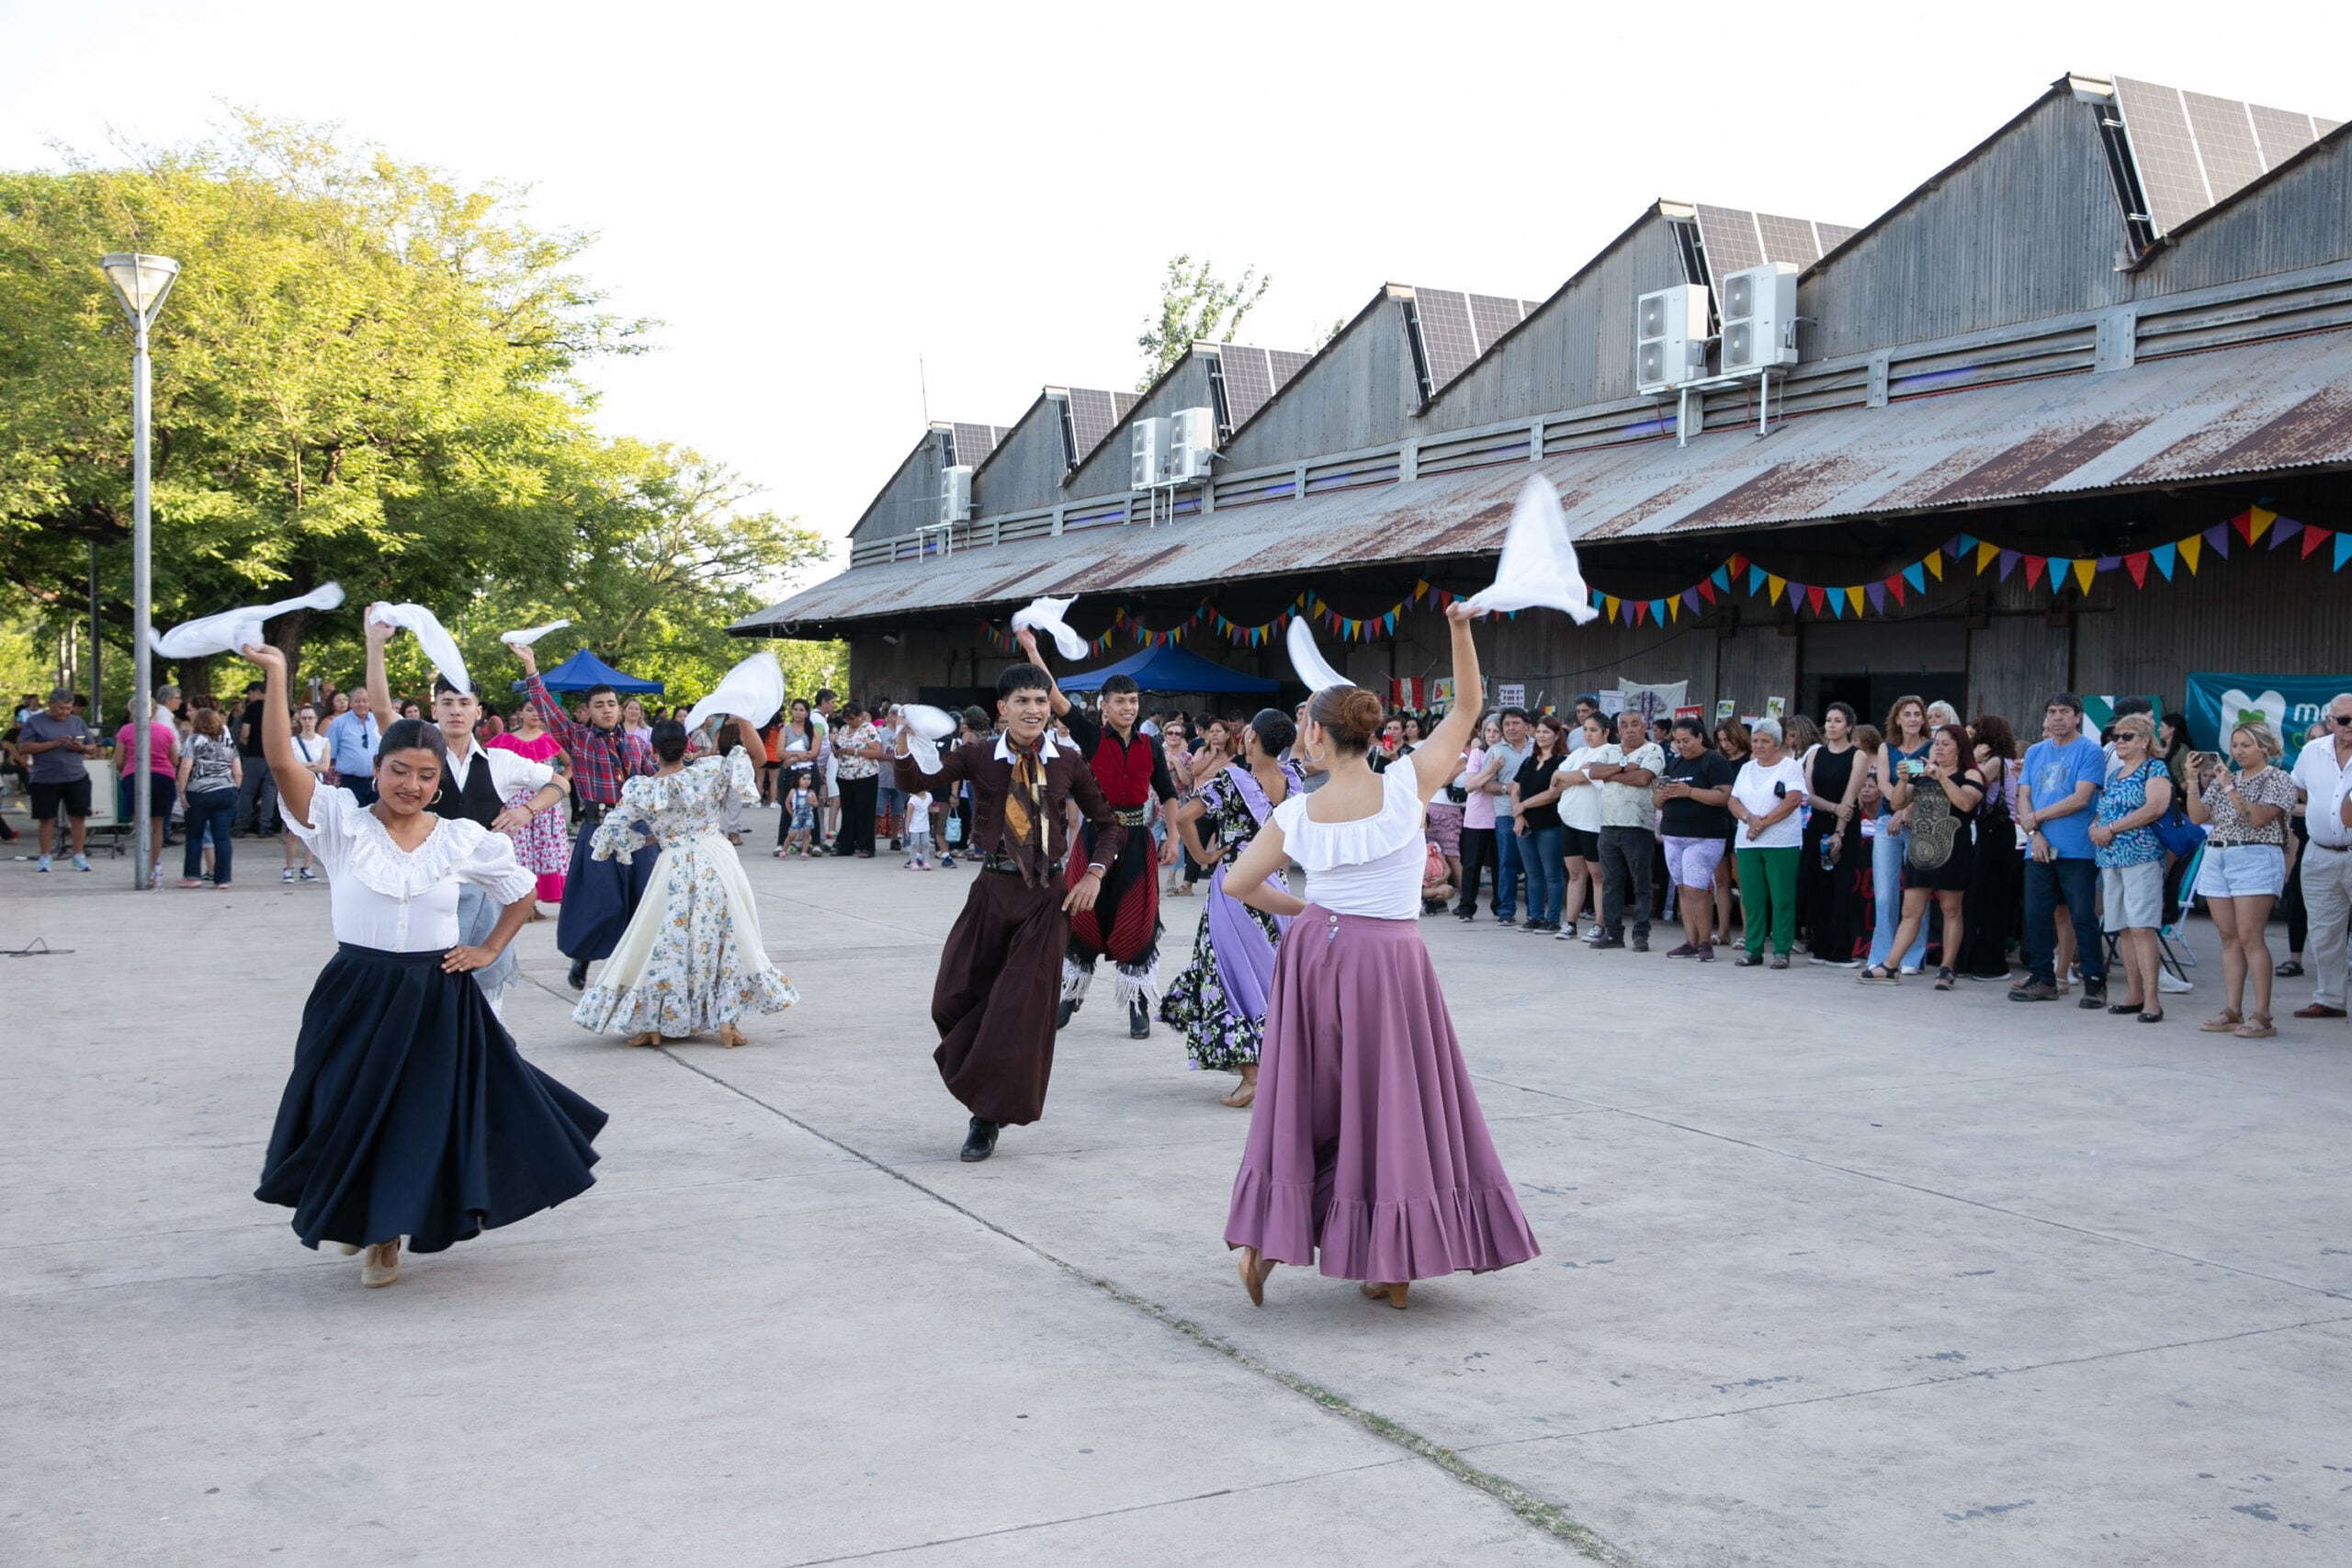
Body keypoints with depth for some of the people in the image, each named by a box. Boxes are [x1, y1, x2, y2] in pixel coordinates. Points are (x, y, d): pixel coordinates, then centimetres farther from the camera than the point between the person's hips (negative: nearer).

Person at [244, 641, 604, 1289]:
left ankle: (389, 1231, 26)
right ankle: (359, 1216, 36)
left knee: (432, 1114, 4)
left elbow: (522, 890, 14)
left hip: (439, 999, 1)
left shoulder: (463, 838, 0)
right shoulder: (342, 824, -5)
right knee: (355, 1112, 8)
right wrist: (276, 677, -25)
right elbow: (281, 760, -18)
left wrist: (487, 951, 4)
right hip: (357, 996, -1)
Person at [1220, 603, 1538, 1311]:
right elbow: (1467, 709, -2)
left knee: (1305, 1100, 13)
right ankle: (1394, 1267, 12)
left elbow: (1237, 883, 2)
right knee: (1394, 1106, 6)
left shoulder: (1295, 815, -5)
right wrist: (1461, 630, -9)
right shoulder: (1405, 787, -10)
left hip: (1316, 953, 2)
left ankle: (1265, 1239, 9)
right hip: (1389, 961, -2)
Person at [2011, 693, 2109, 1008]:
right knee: (2036, 915, 6)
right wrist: (2033, 834, -5)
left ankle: (2094, 982, 2)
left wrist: (2036, 817, -9)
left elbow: (2081, 798, -12)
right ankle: (2042, 979, 16)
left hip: (2076, 850, -5)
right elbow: (2023, 798, 10)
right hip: (2039, 849, 5)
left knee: (2082, 917, -5)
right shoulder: (2035, 752, 16)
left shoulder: (2090, 752, -2)